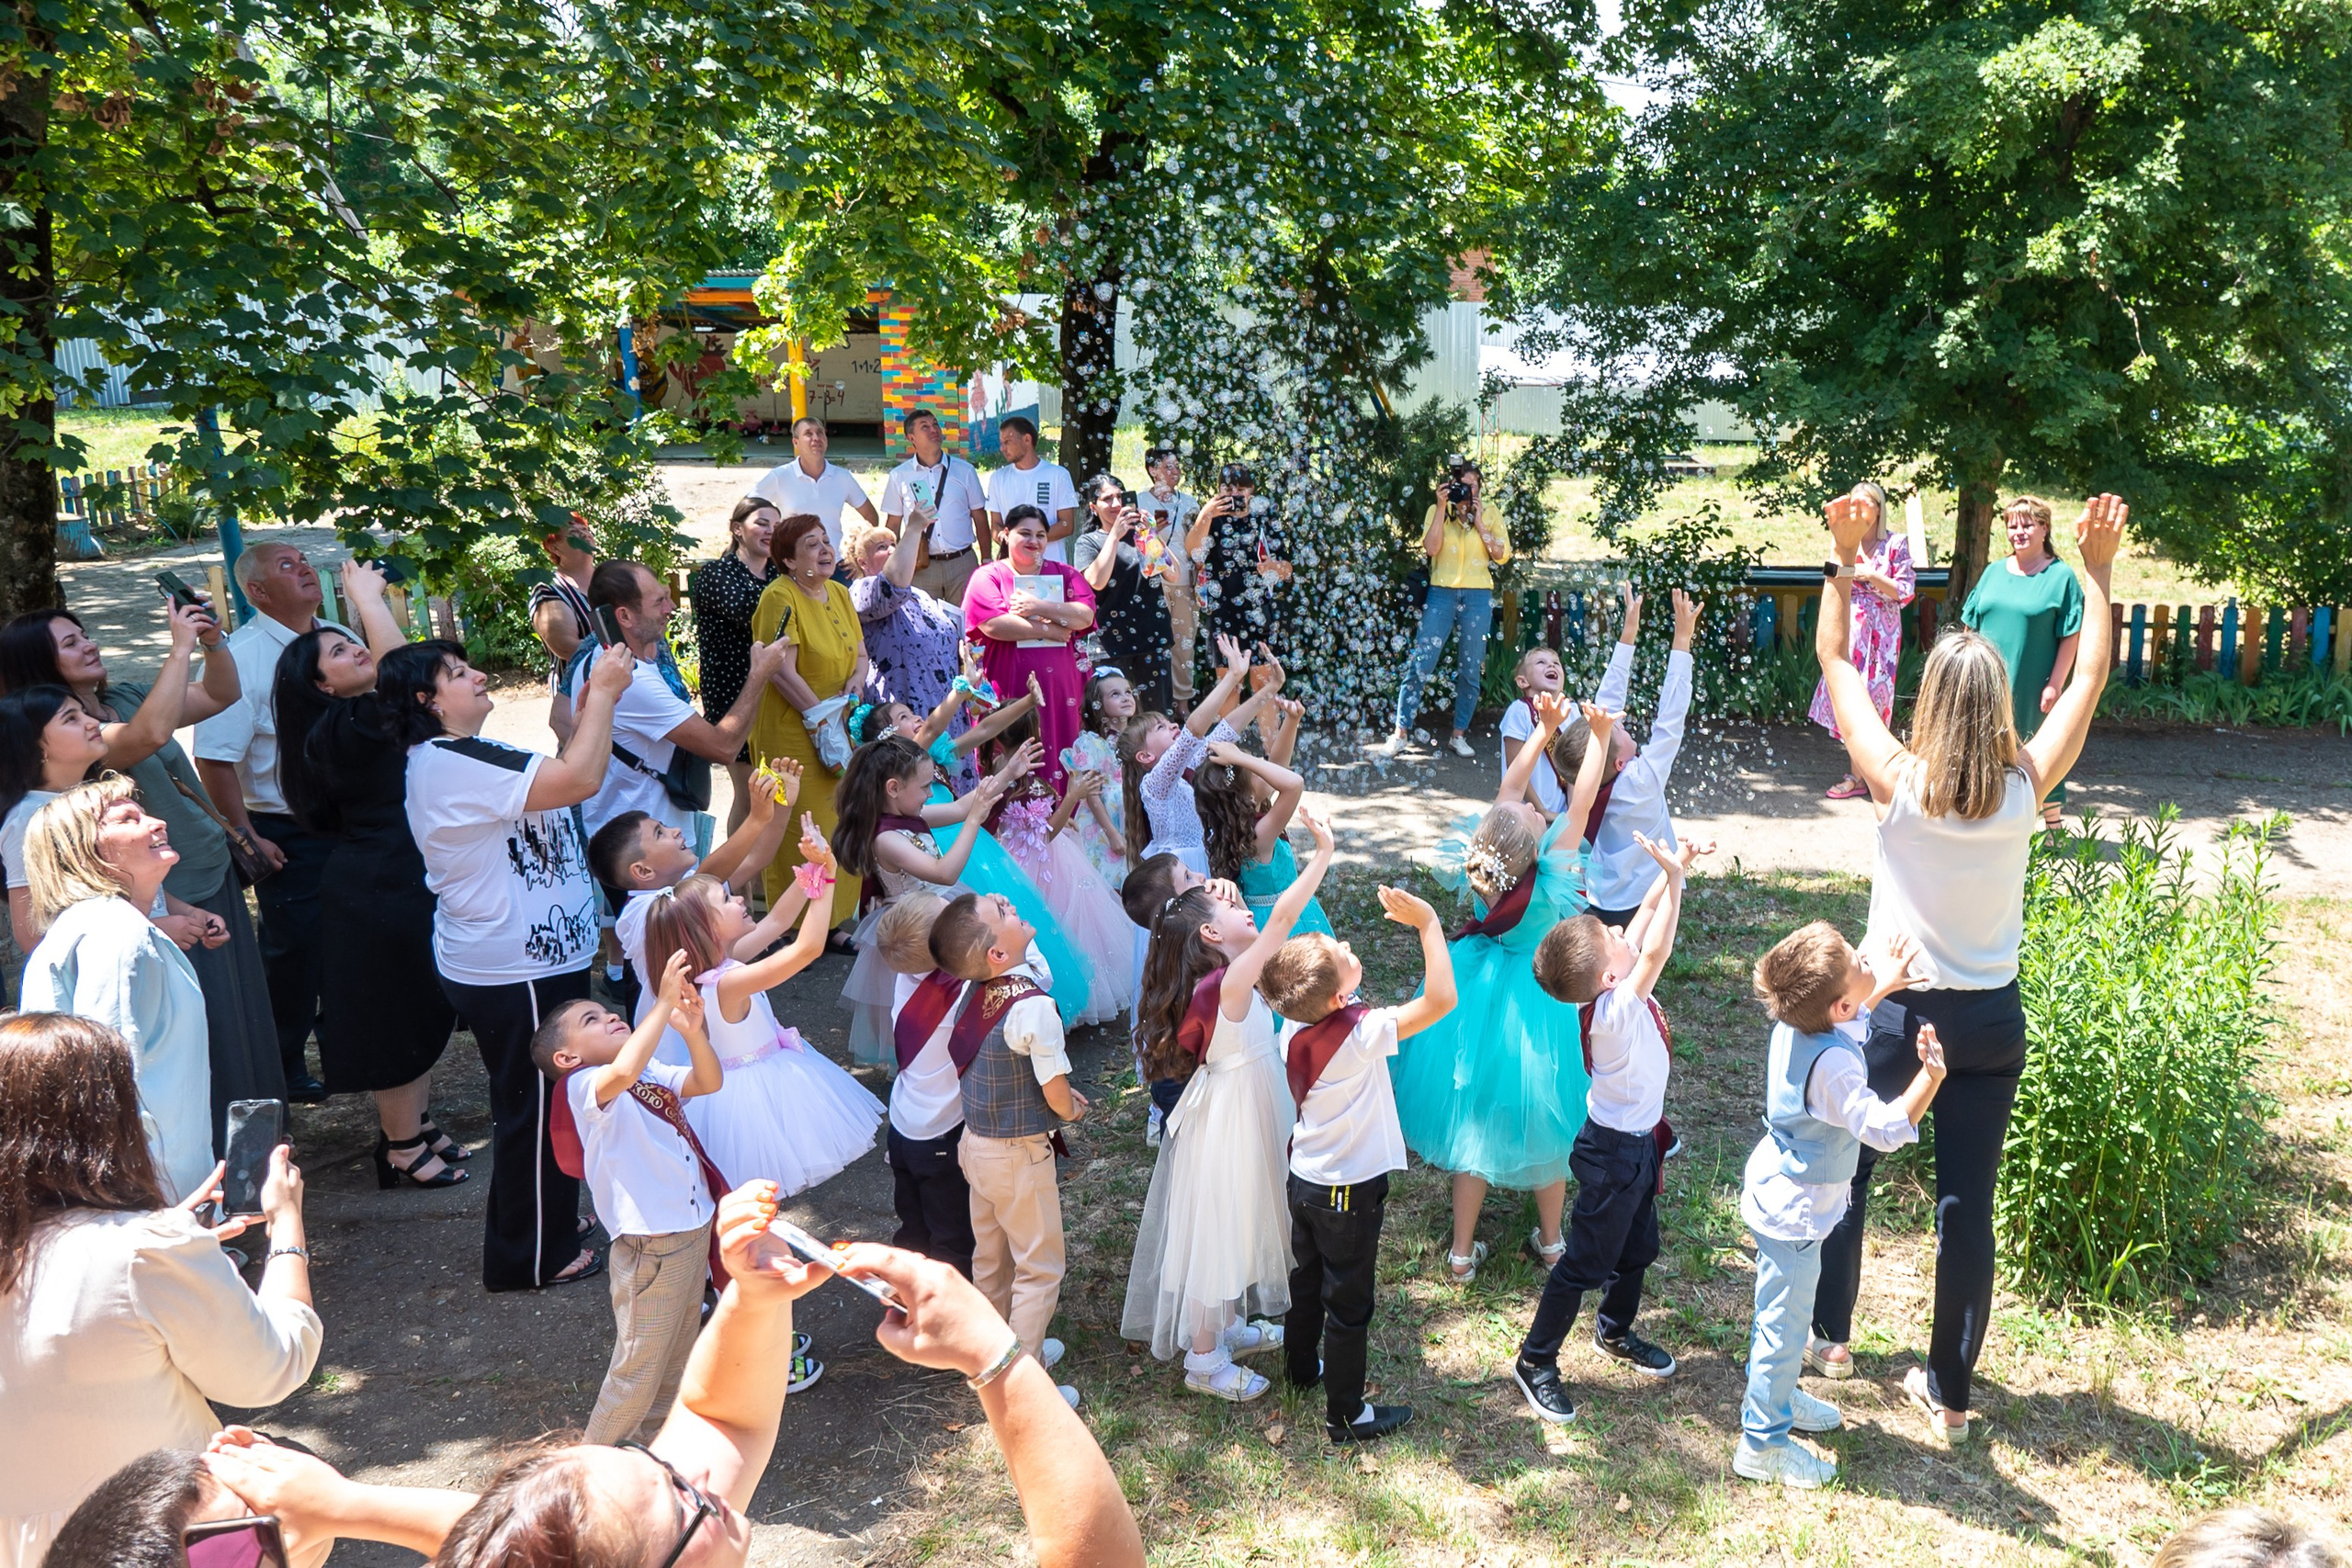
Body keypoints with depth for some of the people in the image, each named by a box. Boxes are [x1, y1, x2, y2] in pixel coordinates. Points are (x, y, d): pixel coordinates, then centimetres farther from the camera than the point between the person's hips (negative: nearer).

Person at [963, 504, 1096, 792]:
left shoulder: (1066, 575, 16)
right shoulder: (988, 576, 5)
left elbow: (1085, 616, -2)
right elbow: (993, 625, -12)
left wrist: (1039, 607, -12)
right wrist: (1049, 630, -6)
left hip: (1057, 688, 3)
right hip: (1007, 690, -3)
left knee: (1058, 765, 1)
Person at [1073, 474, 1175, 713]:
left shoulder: (1139, 534, 13)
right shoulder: (1088, 541, 5)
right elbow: (1096, 581, -14)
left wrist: (1152, 534, -6)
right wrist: (1115, 535, -14)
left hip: (1153, 636, 3)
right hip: (1115, 640, -2)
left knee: (1159, 711, 3)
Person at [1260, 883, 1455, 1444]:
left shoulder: (1294, 1026, -10)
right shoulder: (1359, 1033, -31)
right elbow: (1440, 1000, -34)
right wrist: (1429, 923, -29)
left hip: (1303, 1180, 7)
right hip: (1349, 1193, -7)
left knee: (1307, 1280, 27)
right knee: (1349, 1302, 9)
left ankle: (1301, 1367, 48)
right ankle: (1346, 1414, 23)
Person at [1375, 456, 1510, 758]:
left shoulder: (1490, 515, 9)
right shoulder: (1437, 511, 6)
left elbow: (1501, 555, -2)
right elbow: (1430, 548, -10)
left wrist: (1479, 523, -7)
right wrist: (1442, 507, -12)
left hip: (1478, 597, 1)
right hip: (1442, 593, -1)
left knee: (1470, 669, 4)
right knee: (1421, 663, -8)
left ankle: (1459, 734, 16)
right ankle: (1401, 733, -2)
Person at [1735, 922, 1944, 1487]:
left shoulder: (1795, 1025, -9)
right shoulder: (1831, 1065, -35)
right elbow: (1884, 1128, -34)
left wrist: (1885, 986, 15)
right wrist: (1930, 1076, -45)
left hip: (1774, 1187, 9)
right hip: (1795, 1211, -9)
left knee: (1778, 1308, 28)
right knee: (1785, 1323, 7)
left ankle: (1774, 1396, 49)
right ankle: (1762, 1442, 22)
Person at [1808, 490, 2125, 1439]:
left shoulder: (1898, 782, -18)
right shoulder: (2025, 788, -13)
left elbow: (1835, 662, -8)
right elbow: (2091, 676, 1)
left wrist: (1845, 560, -6)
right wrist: (2096, 571, 6)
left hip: (1894, 1009, -1)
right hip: (1989, 1017, 2)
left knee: (1844, 1166, 20)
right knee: (1967, 1202, 9)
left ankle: (1829, 1334, 36)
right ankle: (1949, 1393, 20)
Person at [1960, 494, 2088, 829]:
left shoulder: (2061, 576, -3)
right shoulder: (1994, 573, 10)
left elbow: (2071, 637, -7)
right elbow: (1971, 628, 13)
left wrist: (2055, 684, -13)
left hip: (2032, 688, -4)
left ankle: (2052, 826, 16)